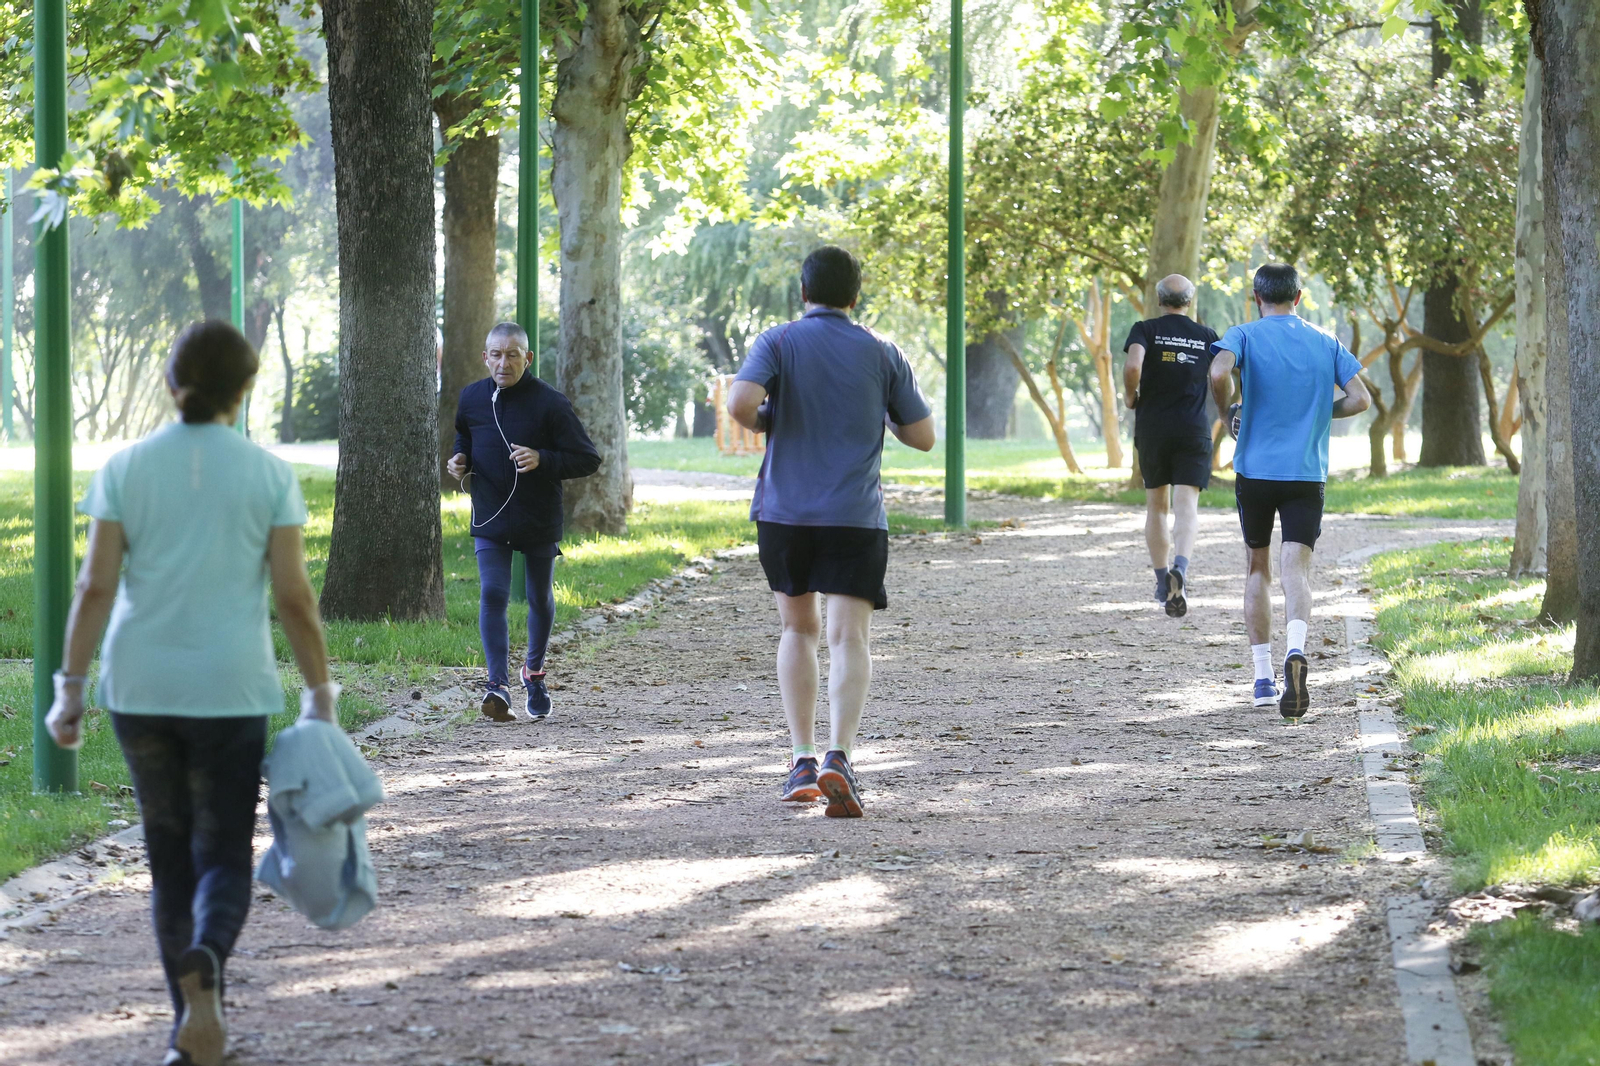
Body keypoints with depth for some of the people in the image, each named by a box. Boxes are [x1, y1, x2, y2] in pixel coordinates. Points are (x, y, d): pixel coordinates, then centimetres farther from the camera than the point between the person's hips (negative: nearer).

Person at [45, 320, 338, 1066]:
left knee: (170, 857, 16)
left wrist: (69, 690, -1)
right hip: (229, 690, -2)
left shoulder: (125, 468, 0)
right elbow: (293, 597, -5)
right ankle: (203, 964, -27)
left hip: (139, 690, 2)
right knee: (223, 860, 5)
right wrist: (320, 691, 4)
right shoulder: (269, 475, -4)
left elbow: (95, 587, -5)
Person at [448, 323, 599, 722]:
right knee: (492, 595, -14)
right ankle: (498, 685, -19)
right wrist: (461, 460, -1)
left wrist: (542, 460, -26)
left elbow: (588, 459, -11)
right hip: (490, 520, 1)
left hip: (540, 523, -1)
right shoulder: (472, 398, 0)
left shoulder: (550, 403, -13)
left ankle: (534, 670, 37)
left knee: (540, 598, 13)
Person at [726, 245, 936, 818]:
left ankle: (803, 761, 13)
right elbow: (923, 437, 7)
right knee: (849, 637, -6)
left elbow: (740, 403, -17)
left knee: (798, 629, 17)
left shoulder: (778, 343, 0)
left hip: (784, 511, 1)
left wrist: (764, 422, 5)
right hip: (855, 515, -1)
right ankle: (839, 757, -25)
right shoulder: (881, 354, 4)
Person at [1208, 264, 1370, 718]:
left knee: (1257, 567, 14)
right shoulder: (1326, 343, 8)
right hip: (1308, 473, 1)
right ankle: (1295, 651, -36)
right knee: (1296, 568, -6)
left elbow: (1219, 374, -21)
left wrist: (1229, 413, -3)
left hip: (1255, 471, -1)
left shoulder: (1244, 335, -1)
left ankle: (1263, 679, 15)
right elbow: (1360, 399, 1)